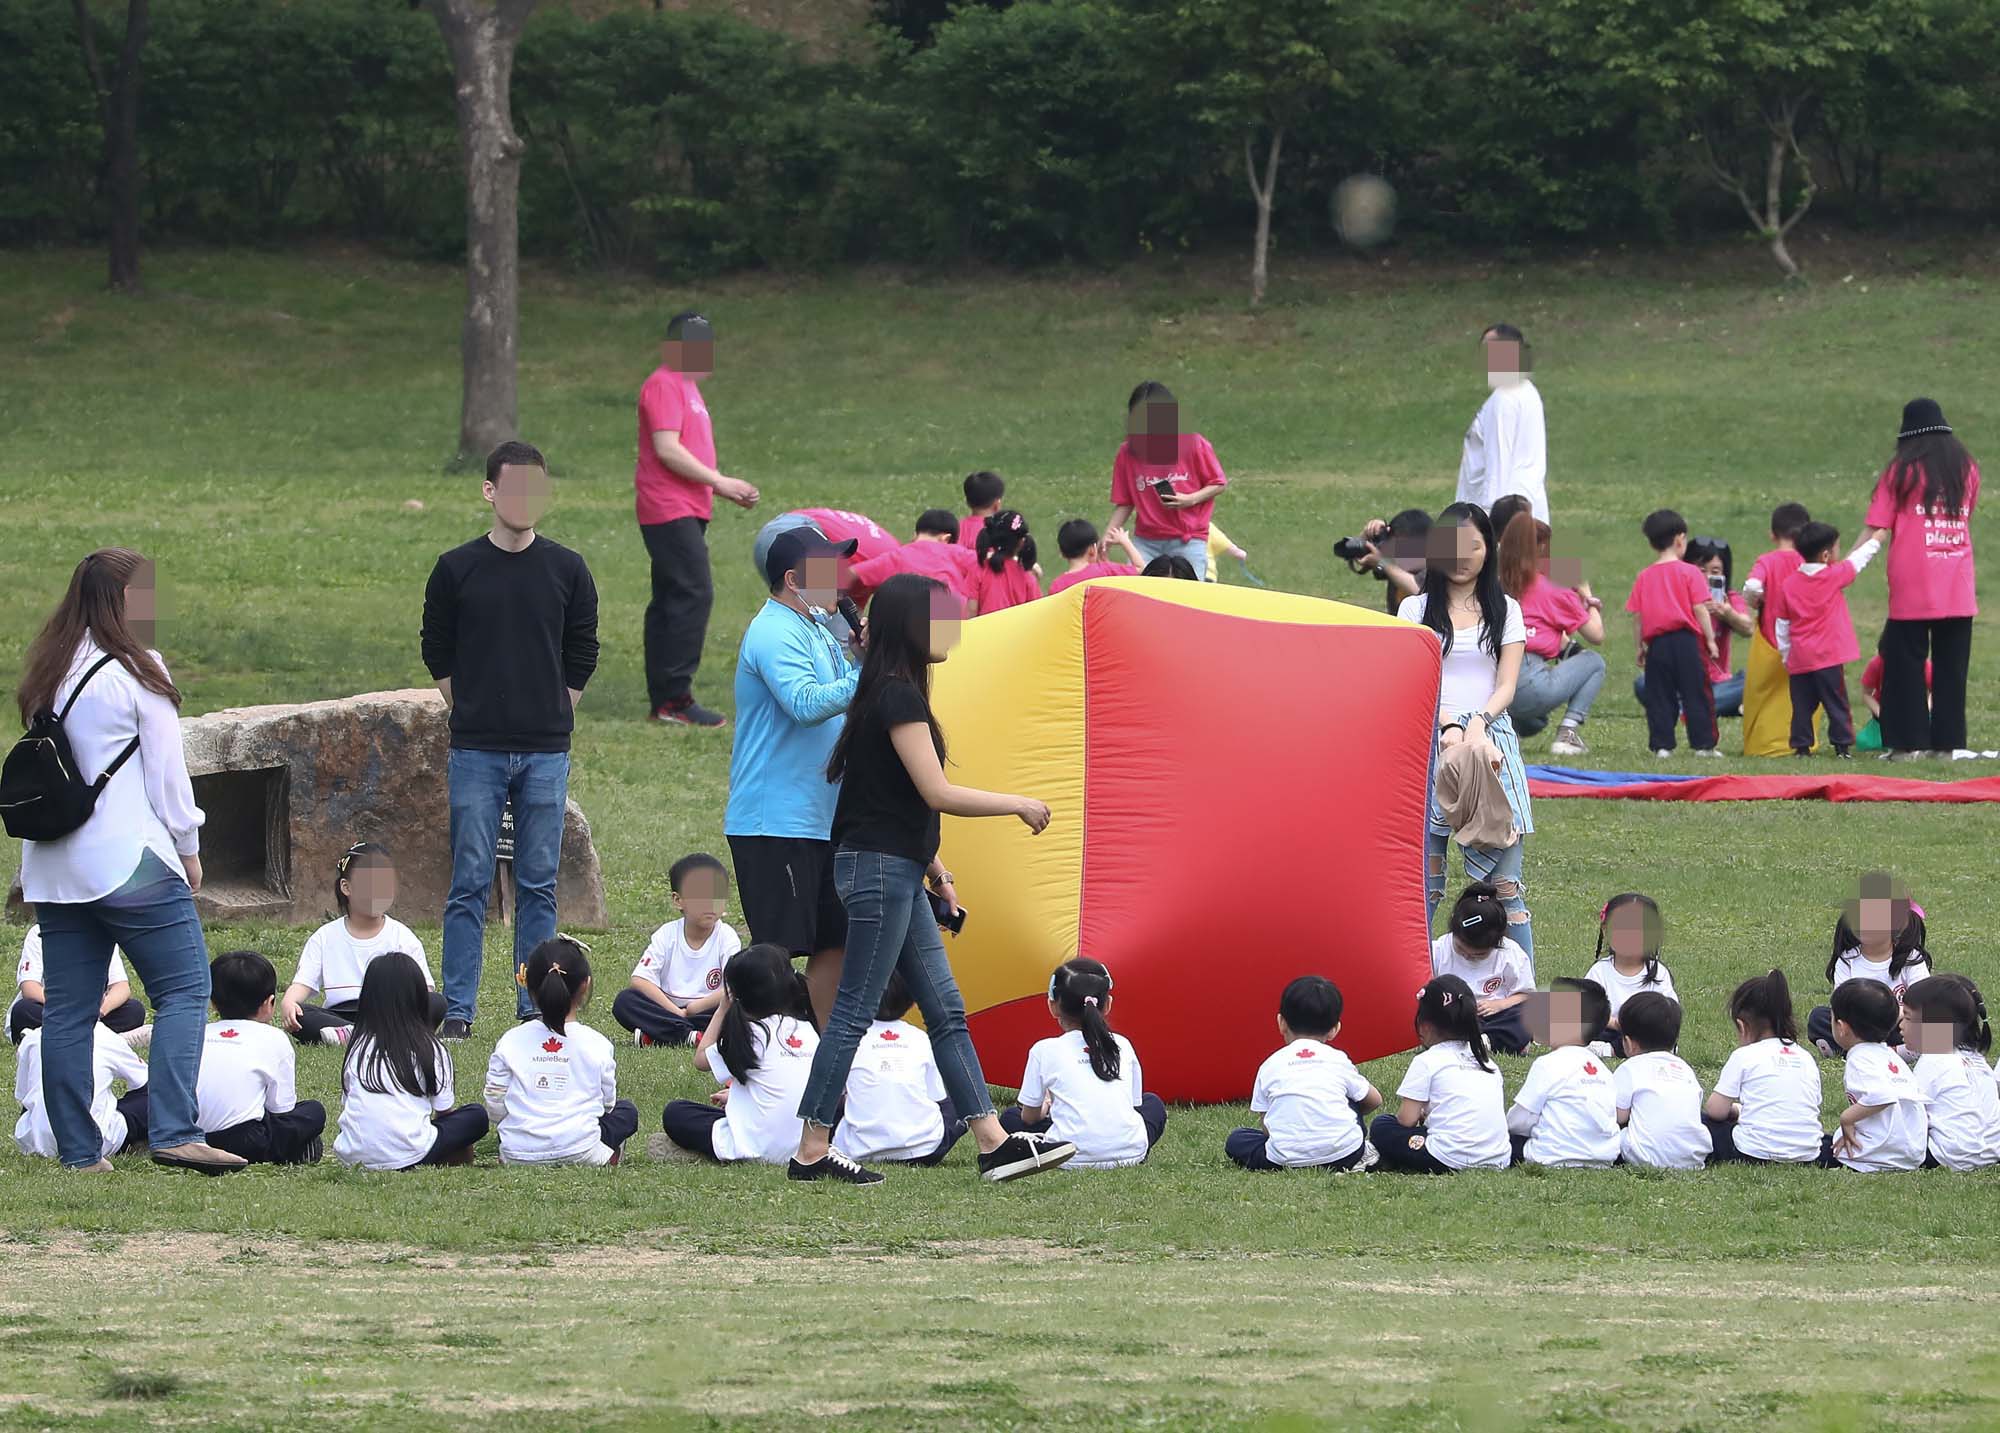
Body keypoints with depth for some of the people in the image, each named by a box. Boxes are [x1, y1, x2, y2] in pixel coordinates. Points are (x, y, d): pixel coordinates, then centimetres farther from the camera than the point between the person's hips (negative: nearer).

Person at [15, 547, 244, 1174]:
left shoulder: (47, 672, 12)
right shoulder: (135, 673, -8)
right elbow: (167, 771, -6)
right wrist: (188, 849, 5)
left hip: (51, 869, 7)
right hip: (131, 862, -7)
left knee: (68, 1007, 7)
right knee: (184, 989, -4)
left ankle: (77, 1147, 7)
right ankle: (173, 1132, -16)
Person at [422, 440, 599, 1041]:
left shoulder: (566, 570, 5)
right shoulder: (457, 569, 2)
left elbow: (582, 654, 12)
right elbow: (438, 653, 9)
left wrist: (553, 721, 9)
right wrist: (474, 715, 6)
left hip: (546, 753, 1)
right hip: (476, 753, -1)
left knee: (538, 885, 4)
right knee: (469, 883, -2)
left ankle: (535, 1009, 9)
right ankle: (458, 1011, 1)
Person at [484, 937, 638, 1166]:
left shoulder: (510, 1042, -2)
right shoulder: (597, 1044, -4)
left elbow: (494, 1107, 0)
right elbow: (607, 1103, 7)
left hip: (517, 1156, 1)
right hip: (578, 1153, -1)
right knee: (627, 1112, 26)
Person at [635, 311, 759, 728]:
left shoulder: (686, 386, 22)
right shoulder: (664, 386, -10)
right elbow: (667, 448, -19)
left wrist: (724, 489, 16)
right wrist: (719, 481, -17)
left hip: (687, 511, 11)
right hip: (671, 512, -11)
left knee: (672, 599, 10)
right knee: (694, 594, -14)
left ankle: (663, 699, 12)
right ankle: (674, 697, -15)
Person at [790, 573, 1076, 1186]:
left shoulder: (890, 694, 15)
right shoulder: (897, 697, -16)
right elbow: (937, 792, -19)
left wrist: (933, 868, 23)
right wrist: (1019, 805, -8)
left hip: (896, 869, 10)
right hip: (878, 867, -10)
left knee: (946, 1011, 8)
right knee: (855, 1012, -6)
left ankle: (995, 1143, 8)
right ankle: (811, 1152, -2)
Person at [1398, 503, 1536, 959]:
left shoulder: (1505, 611, 12)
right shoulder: (1416, 609, 11)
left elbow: (1506, 685, 4)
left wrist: (1478, 723, -15)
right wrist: (1449, 725, -15)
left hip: (1491, 740, 0)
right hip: (1430, 743, 0)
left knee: (1503, 877, -6)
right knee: (1425, 875, -5)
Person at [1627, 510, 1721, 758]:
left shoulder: (1644, 577, 6)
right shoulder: (1689, 572, -4)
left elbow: (1637, 616, 6)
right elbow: (1699, 609, -7)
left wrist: (1640, 647, 14)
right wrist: (1710, 639, -1)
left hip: (1657, 644, 3)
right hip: (1687, 642, -3)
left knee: (1659, 698, 7)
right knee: (1697, 694, 3)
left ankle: (1662, 745, 2)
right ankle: (1703, 744, 1)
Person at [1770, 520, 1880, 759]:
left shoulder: (1788, 585, 4)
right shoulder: (1835, 576, -6)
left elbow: (1782, 627, 8)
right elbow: (1858, 559, 10)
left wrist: (1785, 656, 17)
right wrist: (1876, 541, 27)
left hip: (1798, 659, 3)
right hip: (1829, 658, -3)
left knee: (1802, 705, 7)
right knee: (1836, 703, 2)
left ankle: (1801, 746, 6)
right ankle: (1842, 745, 1)